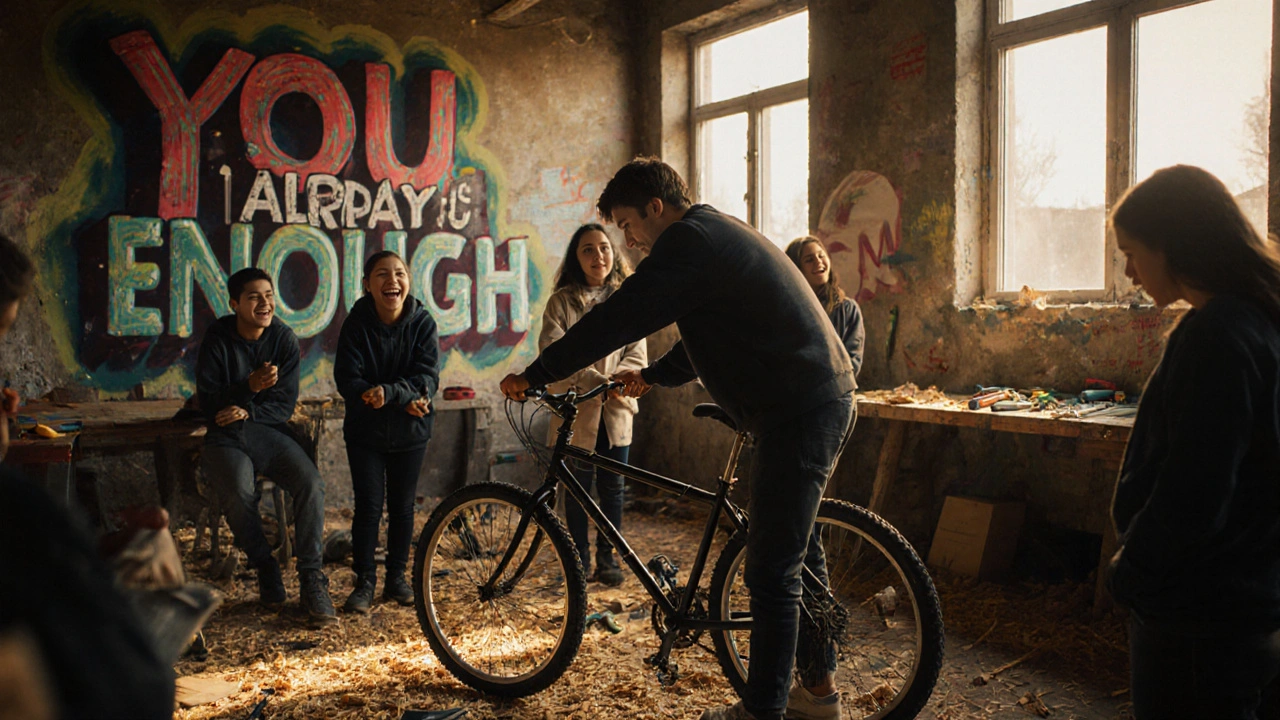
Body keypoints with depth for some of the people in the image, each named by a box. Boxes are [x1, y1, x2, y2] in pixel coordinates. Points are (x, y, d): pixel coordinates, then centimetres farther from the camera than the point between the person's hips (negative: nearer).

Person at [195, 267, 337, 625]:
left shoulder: (284, 338, 2)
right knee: (240, 494, -32)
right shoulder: (218, 338, -2)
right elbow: (208, 401, -5)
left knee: (312, 485, -25)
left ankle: (311, 579, -17)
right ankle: (266, 569, -8)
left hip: (269, 432, 2)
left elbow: (285, 404, 2)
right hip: (226, 437, -2)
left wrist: (248, 412, -17)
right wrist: (250, 387, -22)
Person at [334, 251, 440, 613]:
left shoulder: (422, 322, -8)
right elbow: (348, 380, -14)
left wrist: (389, 392, -31)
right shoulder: (356, 324, -10)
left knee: (402, 506, 9)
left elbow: (428, 377, -14)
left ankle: (396, 577, 24)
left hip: (410, 432, 1)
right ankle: (365, 582, 12)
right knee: (368, 506, -2)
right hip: (365, 431, -1)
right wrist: (405, 399, -21)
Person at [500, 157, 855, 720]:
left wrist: (533, 376, -9)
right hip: (825, 400, 11)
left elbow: (616, 319, -17)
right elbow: (707, 336, 30)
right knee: (797, 555, 19)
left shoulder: (691, 241, -14)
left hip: (800, 414, -11)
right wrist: (652, 376, 34)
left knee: (771, 572, -3)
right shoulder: (718, 234, 19)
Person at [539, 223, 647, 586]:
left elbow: (637, 355, 2)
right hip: (576, 410, -2)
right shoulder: (562, 301, 1)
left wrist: (616, 379, -18)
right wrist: (593, 380, -24)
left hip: (615, 410, 2)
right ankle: (579, 557, 23)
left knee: (612, 486, 8)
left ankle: (607, 556, 24)